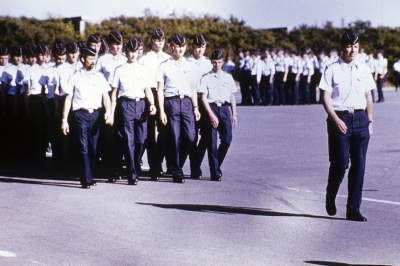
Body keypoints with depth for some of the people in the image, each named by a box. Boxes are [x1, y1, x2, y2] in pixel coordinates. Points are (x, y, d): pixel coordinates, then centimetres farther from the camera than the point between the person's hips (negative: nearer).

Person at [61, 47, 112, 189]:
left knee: (93, 147, 6)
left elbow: (105, 96, 7)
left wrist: (108, 112, -10)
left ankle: (89, 177, 17)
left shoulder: (99, 76, 12)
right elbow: (68, 99, 5)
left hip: (95, 114, 3)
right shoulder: (75, 78, 5)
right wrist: (64, 120, 0)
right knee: (83, 147, -7)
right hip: (81, 114, -3)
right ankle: (86, 179, -5)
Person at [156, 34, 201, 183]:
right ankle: (176, 172, 6)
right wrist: (161, 110, -5)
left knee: (190, 137, -7)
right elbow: (160, 89, 2)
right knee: (175, 139, -3)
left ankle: (177, 164, 16)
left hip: (186, 102, 3)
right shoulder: (165, 66, 4)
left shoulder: (191, 66, 13)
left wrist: (195, 107, 9)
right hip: (171, 102, -3)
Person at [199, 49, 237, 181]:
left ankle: (217, 165, 17)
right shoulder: (206, 78, 2)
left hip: (225, 108, 3)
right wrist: (211, 115, -12)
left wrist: (234, 114, 9)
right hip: (211, 108, -3)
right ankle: (215, 172, 2)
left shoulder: (228, 77, 12)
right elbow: (203, 98, -4)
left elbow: (232, 97, 16)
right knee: (212, 142, -2)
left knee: (227, 139, -6)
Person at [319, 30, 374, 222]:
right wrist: (336, 120, -15)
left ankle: (353, 209, 8)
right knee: (340, 163, -5)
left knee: (359, 164, 1)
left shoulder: (364, 70, 11)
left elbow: (368, 97, 16)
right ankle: (330, 197, 24)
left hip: (360, 118, 4)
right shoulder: (332, 70, -3)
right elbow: (326, 97, -6)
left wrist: (369, 121, 10)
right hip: (340, 119, -4)